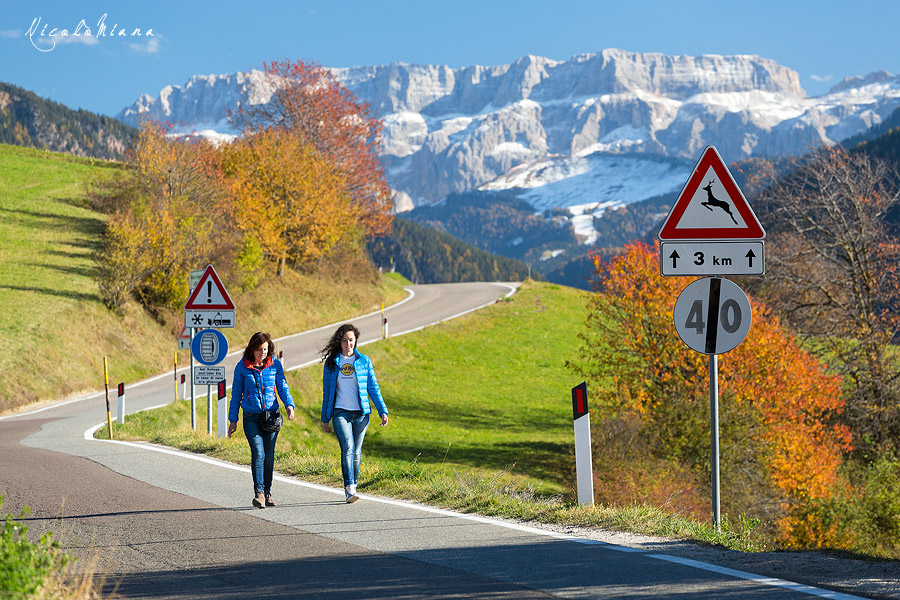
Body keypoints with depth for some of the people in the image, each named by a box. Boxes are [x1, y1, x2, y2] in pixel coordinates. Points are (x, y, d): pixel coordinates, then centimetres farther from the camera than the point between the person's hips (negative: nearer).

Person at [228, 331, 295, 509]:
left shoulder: (275, 365, 3)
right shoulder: (242, 367, 0)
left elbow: (283, 387, 6)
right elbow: (236, 394, 6)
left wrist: (289, 405, -14)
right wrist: (233, 420, 6)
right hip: (251, 416, -2)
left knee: (269, 455, 6)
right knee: (258, 453, -16)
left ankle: (267, 492, 19)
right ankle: (259, 492, -17)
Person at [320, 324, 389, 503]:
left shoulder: (364, 361, 6)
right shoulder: (331, 362, 6)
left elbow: (373, 388, 9)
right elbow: (327, 391, 12)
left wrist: (383, 411, 2)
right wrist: (325, 418, 13)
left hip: (361, 413, 1)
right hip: (341, 413, -1)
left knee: (356, 452, 5)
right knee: (347, 448, -19)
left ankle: (352, 487, 19)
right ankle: (349, 488, -25)